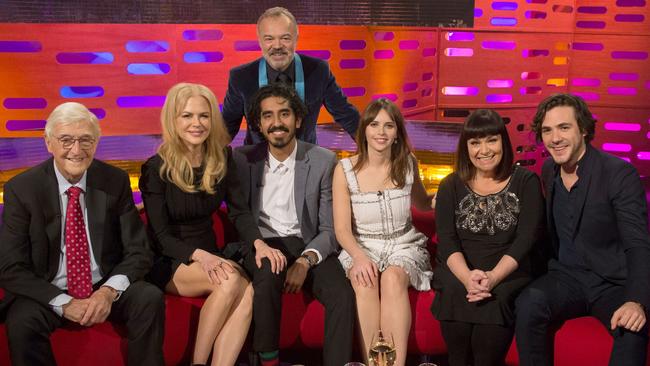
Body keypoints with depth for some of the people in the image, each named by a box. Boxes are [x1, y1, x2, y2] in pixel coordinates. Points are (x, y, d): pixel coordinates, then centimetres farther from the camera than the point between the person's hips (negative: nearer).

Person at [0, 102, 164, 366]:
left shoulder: (115, 181, -3)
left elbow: (138, 252, 0)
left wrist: (110, 291, -20)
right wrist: (64, 304, -20)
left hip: (105, 288, 2)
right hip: (48, 293, -1)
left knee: (150, 299, -26)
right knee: (21, 322, -32)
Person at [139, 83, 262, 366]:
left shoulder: (222, 158, 3)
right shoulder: (157, 168, -10)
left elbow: (239, 211, 0)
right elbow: (160, 236, -12)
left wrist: (258, 243, -20)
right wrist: (199, 255, -29)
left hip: (209, 254, 4)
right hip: (169, 262, -4)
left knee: (248, 292, -28)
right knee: (231, 280, -31)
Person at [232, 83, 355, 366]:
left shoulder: (323, 161, 0)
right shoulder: (243, 159, 2)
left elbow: (329, 229, -1)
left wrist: (306, 260, -19)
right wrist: (258, 245, -17)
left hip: (306, 245, 0)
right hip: (260, 245, 0)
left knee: (343, 296, -26)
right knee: (269, 274, -34)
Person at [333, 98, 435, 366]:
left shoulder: (407, 164, 2)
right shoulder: (345, 170, -6)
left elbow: (422, 204, 22)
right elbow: (342, 229, -8)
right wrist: (360, 256, -28)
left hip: (404, 246, 1)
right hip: (361, 248, -1)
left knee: (393, 278, -34)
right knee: (365, 283, -35)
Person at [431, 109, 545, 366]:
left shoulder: (526, 182, 6)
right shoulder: (451, 186, 10)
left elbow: (526, 239, -4)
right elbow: (446, 241, -1)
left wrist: (494, 277, -20)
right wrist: (467, 277, -22)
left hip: (509, 274, -1)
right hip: (458, 272, 1)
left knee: (495, 300, -32)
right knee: (456, 296, -31)